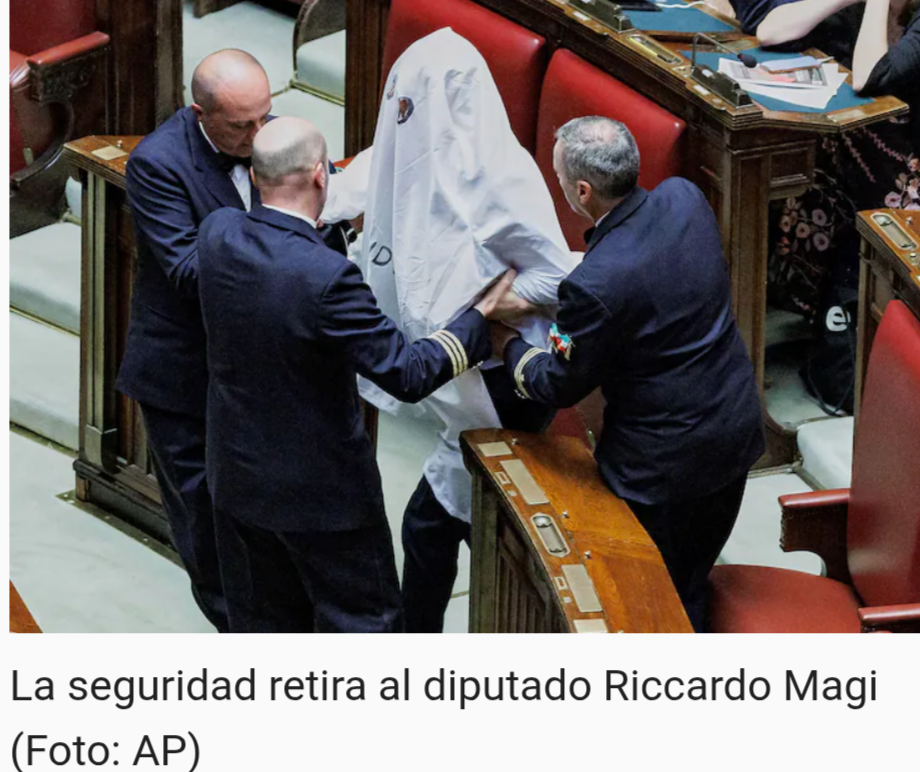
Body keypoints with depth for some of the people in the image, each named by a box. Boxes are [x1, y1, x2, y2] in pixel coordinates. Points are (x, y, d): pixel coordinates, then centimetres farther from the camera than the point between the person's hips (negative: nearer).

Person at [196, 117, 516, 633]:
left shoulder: (219, 236, -10)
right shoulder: (327, 276, -30)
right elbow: (408, 374, -24)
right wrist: (480, 319, -12)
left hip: (238, 471, 7)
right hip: (319, 489, -7)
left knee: (263, 626, 20)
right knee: (364, 624, 10)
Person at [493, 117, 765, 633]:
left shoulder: (596, 285, -31)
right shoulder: (685, 199, -11)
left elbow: (560, 386, -13)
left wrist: (507, 343, 5)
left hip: (665, 463, -7)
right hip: (737, 432, 7)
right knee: (693, 583, 26)